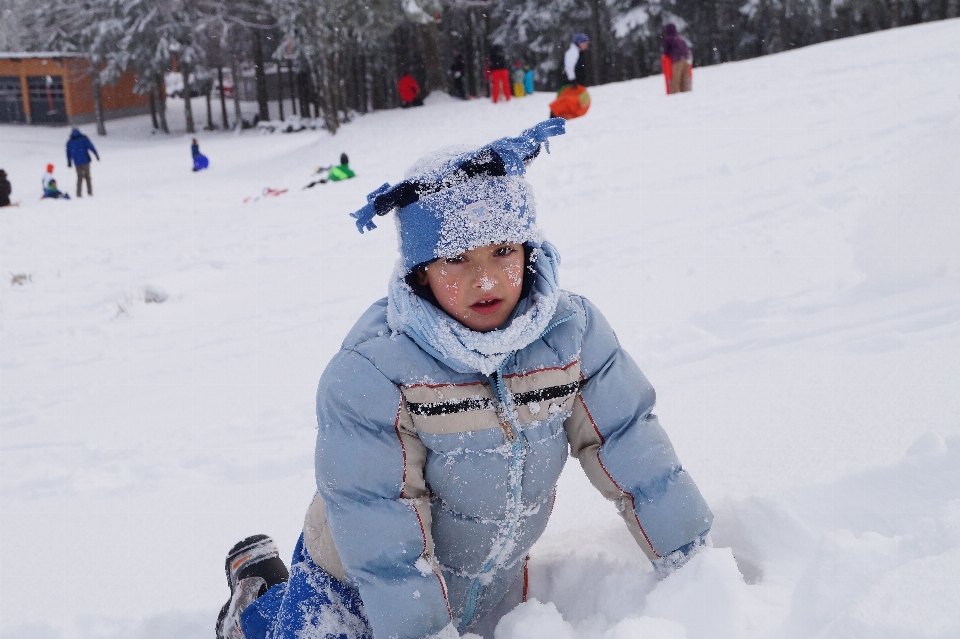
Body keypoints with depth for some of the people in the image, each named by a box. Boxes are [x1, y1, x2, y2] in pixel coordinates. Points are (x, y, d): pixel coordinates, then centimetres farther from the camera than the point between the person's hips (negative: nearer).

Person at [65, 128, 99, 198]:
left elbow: (68, 153, 15)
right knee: (87, 176, 6)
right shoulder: (83, 138, 2)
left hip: (77, 162, 2)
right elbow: (91, 146, -8)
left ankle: (79, 193, 0)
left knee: (79, 177, 10)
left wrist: (69, 163, 26)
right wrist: (97, 155, -7)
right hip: (85, 160, -2)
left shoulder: (69, 142, 11)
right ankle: (90, 192, -1)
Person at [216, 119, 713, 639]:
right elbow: (379, 522, -29)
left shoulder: (571, 333, -18)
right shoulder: (370, 370, -31)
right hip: (359, 587, -4)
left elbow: (630, 448, -13)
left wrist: (693, 565, -12)